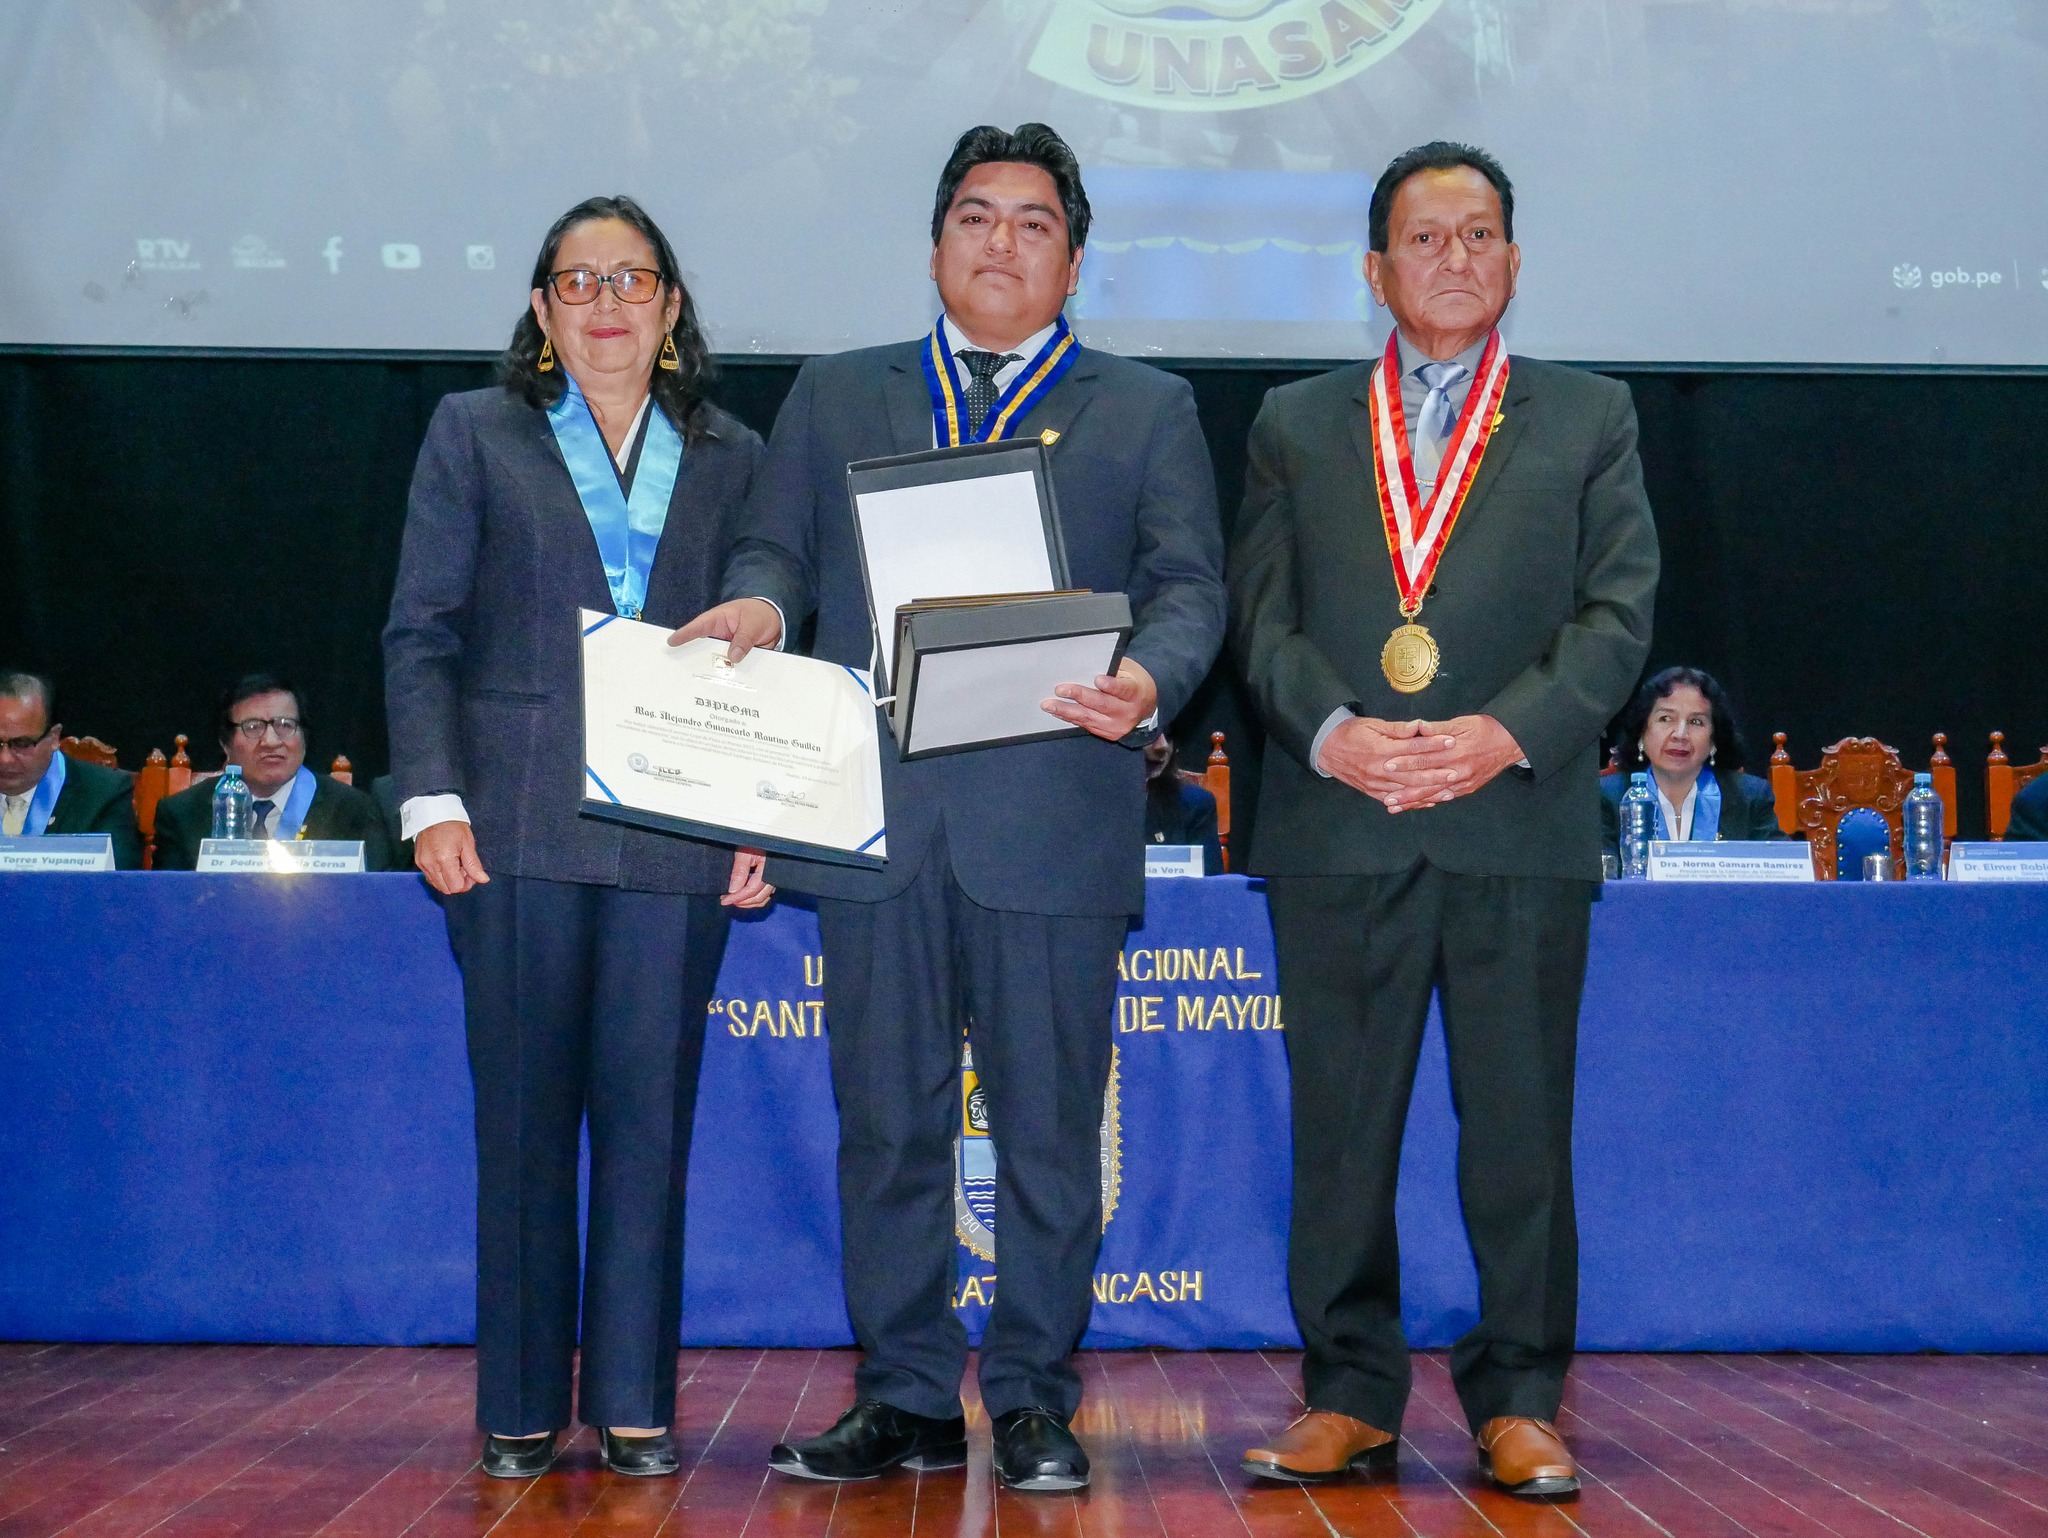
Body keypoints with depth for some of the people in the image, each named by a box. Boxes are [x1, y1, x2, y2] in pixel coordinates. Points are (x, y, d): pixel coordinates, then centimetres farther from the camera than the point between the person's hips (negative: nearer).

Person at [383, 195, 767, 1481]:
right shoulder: (475, 435, 11)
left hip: (677, 834, 1)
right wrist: (434, 796, -6)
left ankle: (634, 1405, 10)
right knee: (524, 1120, 2)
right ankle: (521, 1411, 10)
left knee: (650, 1115, 1)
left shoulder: (730, 457, 15)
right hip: (519, 829, -1)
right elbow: (422, 632, 5)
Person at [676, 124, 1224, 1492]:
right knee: (886, 1122, 6)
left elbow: (1189, 584, 4)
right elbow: (776, 548, 15)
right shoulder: (835, 399, 19)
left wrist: (1150, 682, -17)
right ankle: (907, 1400, 17)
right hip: (877, 814, 2)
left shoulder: (1148, 409, 13)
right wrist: (759, 604, -9)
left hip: (1052, 812, -2)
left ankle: (1035, 1402, 14)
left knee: (1050, 1126, 2)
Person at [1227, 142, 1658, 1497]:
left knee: (1521, 1125, 2)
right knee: (1340, 1125, 4)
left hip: (1522, 826, -1)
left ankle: (1520, 1400, 12)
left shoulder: (1589, 418, 13)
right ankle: (1351, 1396, 14)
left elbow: (1618, 611, 3)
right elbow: (1262, 613, 7)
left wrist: (1506, 732, -11)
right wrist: (1329, 730, -11)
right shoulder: (1297, 425, 16)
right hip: (1338, 827, 1)